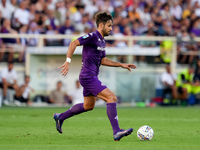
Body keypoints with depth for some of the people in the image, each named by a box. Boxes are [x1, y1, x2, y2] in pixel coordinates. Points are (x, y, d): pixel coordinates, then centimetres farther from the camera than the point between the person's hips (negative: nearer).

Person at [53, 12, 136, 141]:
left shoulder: (102, 41, 15)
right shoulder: (93, 37, -14)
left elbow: (103, 60, 23)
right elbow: (74, 43, -22)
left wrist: (121, 65, 19)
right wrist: (68, 61, -30)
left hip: (91, 77, 11)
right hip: (88, 77, -11)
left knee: (88, 106, 23)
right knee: (111, 98, -17)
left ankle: (60, 117, 36)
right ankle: (117, 132, -20)